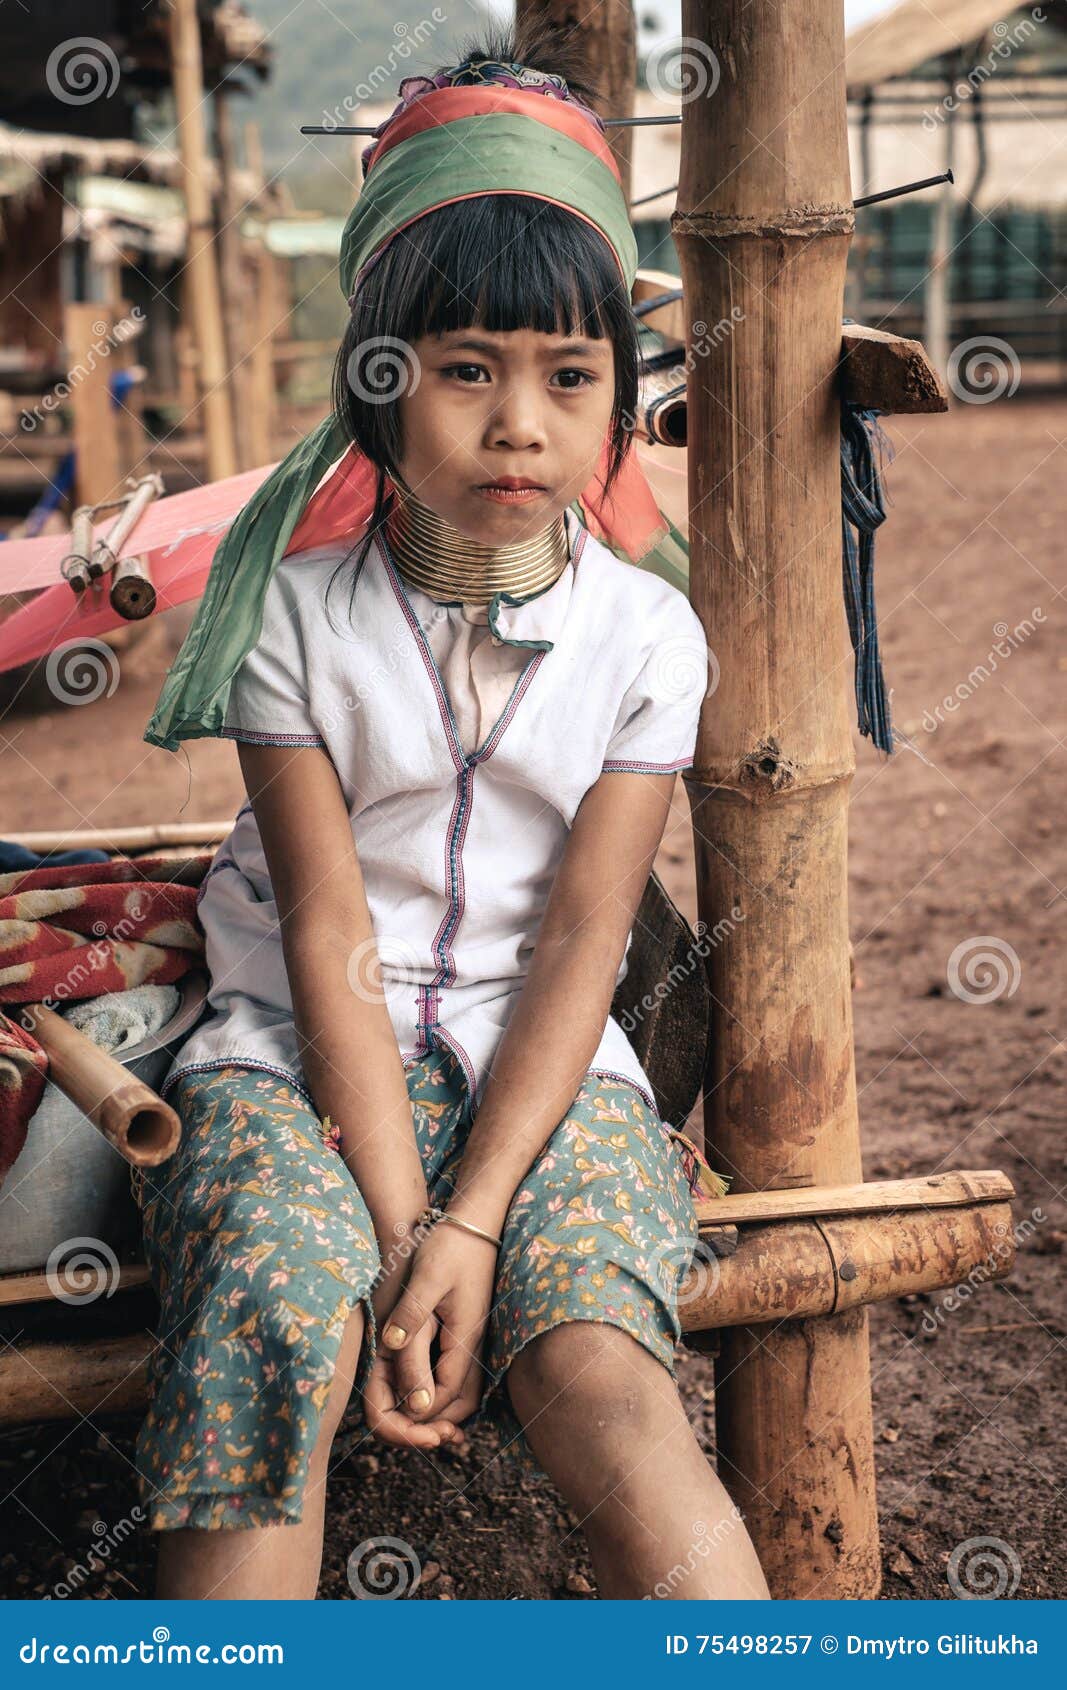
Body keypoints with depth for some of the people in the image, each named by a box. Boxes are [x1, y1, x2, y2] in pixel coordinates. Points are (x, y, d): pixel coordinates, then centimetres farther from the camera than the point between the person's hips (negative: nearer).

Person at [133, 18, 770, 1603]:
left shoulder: (647, 632, -2)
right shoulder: (299, 608, -4)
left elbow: (581, 943, -7)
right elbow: (329, 934, -9)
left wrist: (472, 1225, -18)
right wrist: (400, 1228, -18)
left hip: (542, 1059, 1)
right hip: (303, 1052, 0)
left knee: (598, 1370, -28)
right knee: (274, 1317, -32)